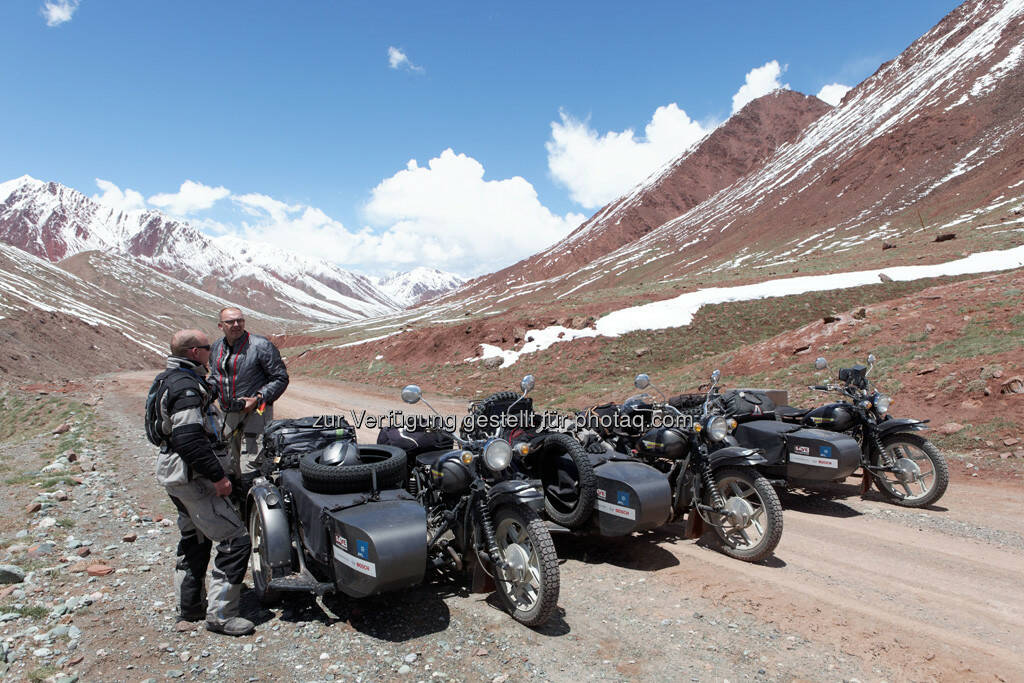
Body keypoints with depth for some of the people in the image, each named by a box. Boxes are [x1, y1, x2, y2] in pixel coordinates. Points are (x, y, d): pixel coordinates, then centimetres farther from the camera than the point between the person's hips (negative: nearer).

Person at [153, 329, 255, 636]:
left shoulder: (169, 378, 12)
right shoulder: (187, 386, -22)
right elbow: (189, 440, -29)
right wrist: (217, 476, -25)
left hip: (175, 473, 12)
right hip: (191, 476, -11)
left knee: (194, 538, 24)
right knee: (235, 539, -8)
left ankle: (189, 603, 35)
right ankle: (220, 614, -1)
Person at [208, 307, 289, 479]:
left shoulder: (261, 345, -11)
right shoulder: (217, 347, 10)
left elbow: (280, 378, -10)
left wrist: (258, 399, -18)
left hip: (255, 411, -7)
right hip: (227, 413, 7)